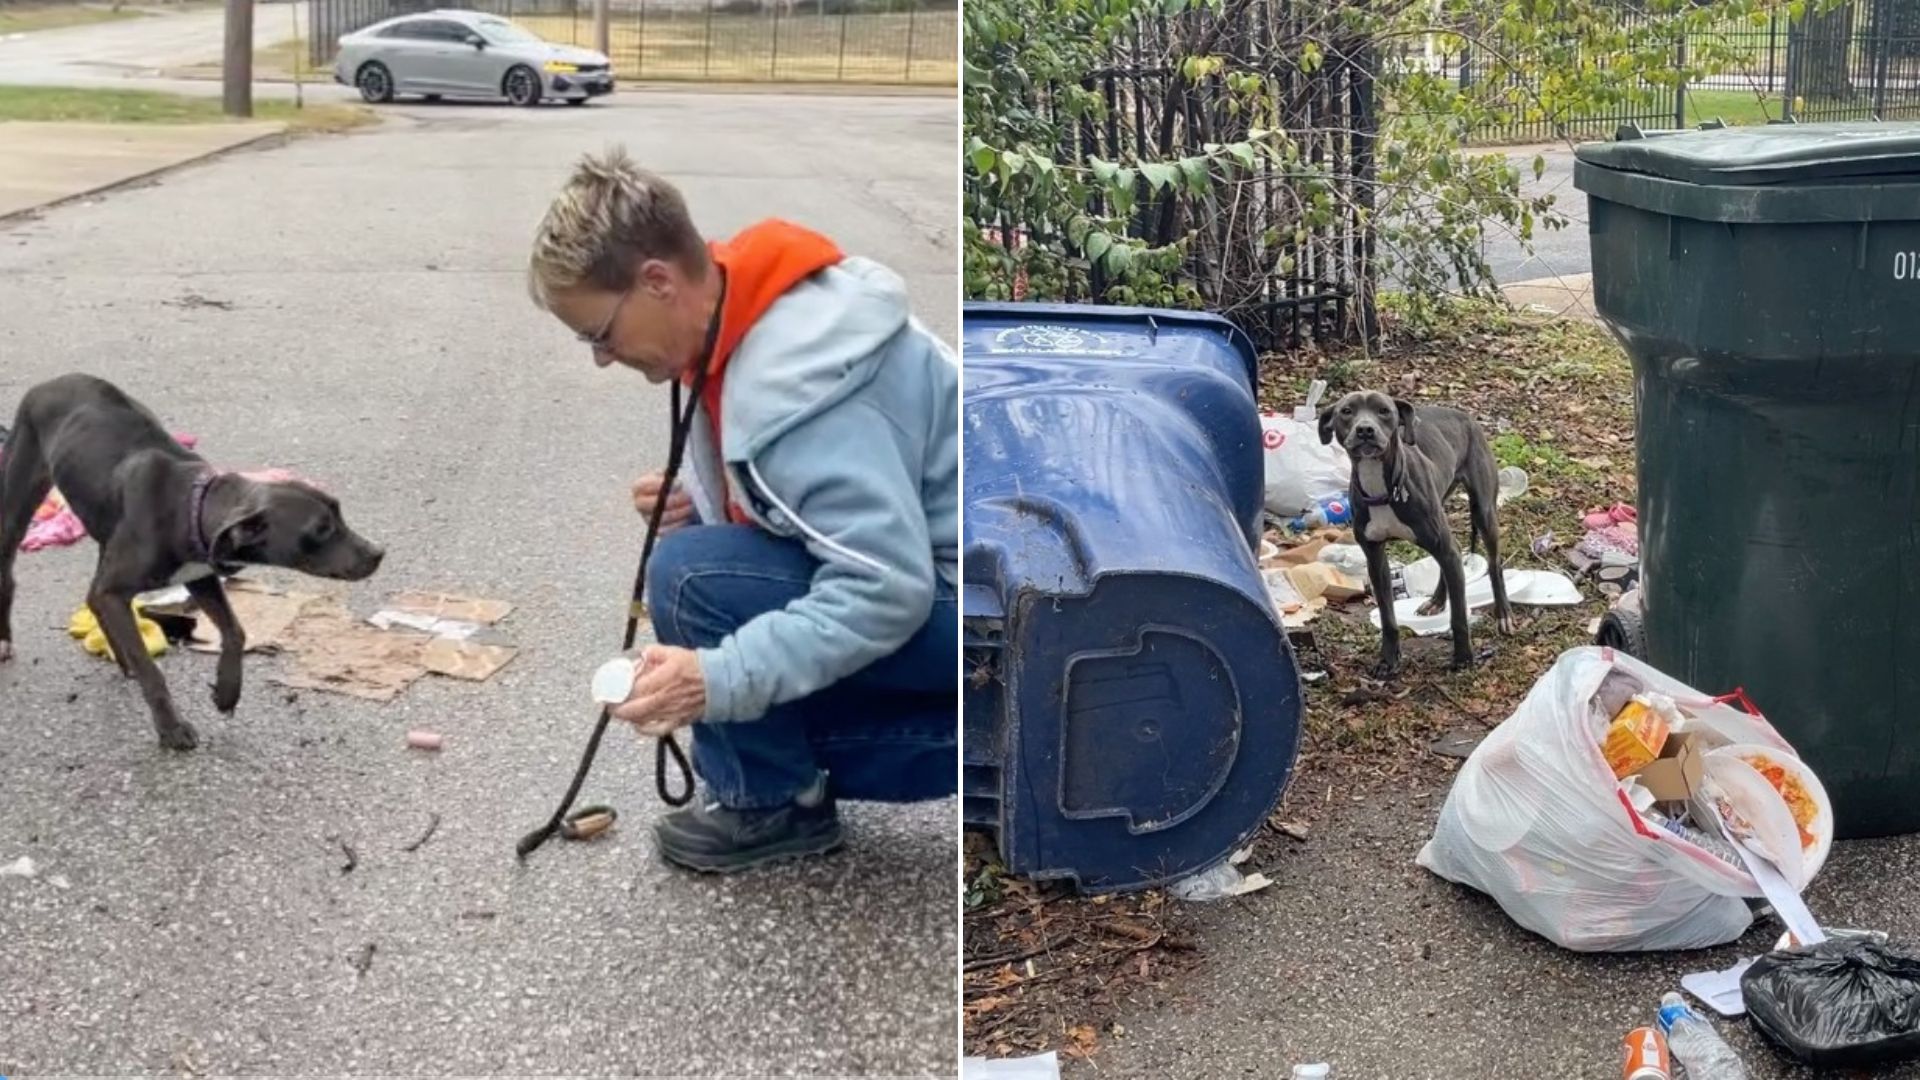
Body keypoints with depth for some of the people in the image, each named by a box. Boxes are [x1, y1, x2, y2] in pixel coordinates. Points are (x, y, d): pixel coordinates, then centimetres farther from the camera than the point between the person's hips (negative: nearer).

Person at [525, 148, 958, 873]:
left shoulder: (797, 380, -28)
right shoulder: (752, 317, 2)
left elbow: (886, 589, -31)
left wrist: (718, 678, -34)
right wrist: (699, 505, -2)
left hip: (952, 603, -10)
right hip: (921, 578, 10)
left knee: (693, 576, -21)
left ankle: (774, 802, -1)